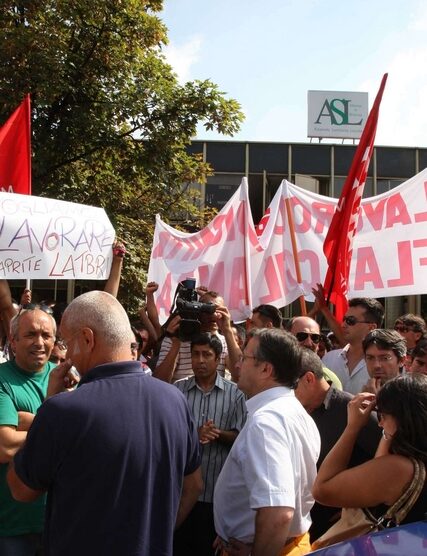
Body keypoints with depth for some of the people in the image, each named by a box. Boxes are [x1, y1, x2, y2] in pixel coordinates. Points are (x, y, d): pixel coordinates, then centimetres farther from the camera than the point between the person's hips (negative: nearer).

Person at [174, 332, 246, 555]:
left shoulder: (234, 393, 0)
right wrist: (195, 434, -19)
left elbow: (240, 437, -2)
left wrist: (218, 434, -21)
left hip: (217, 488, -1)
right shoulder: (178, 389, 2)